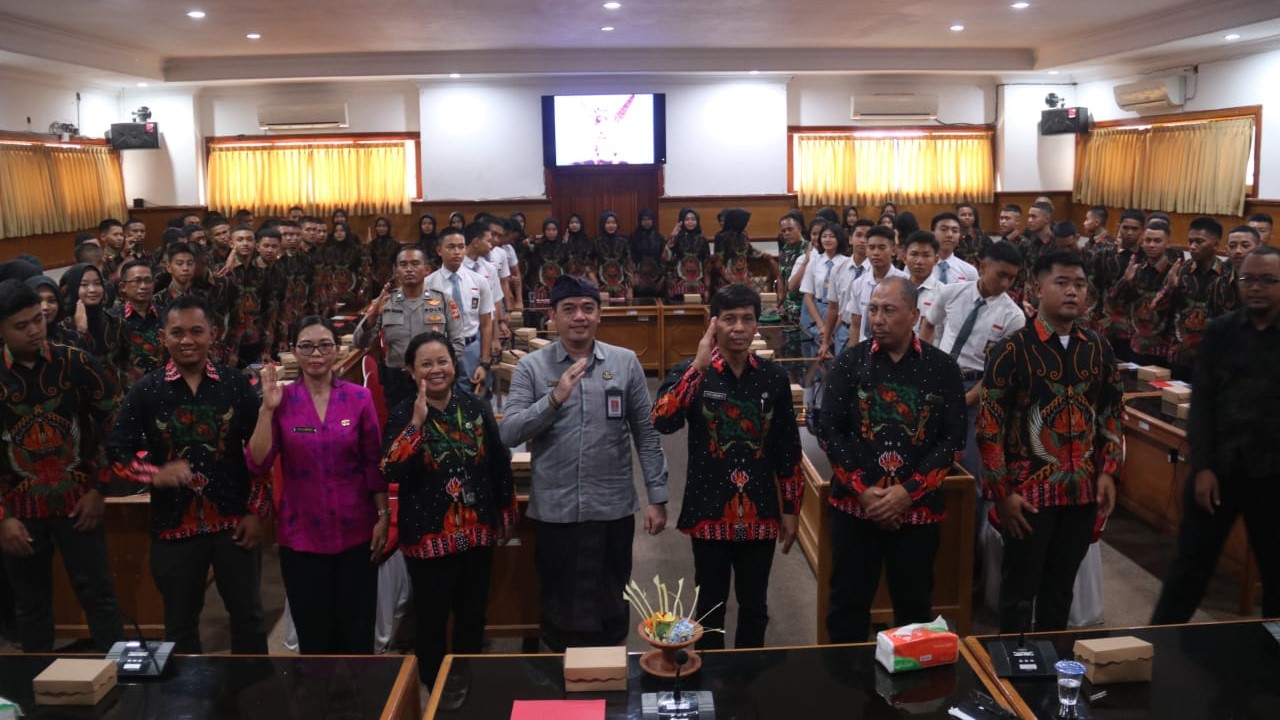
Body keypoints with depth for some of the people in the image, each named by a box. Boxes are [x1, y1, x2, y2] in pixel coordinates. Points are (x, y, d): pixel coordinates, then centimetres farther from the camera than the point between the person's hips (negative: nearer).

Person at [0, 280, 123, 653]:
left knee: (97, 594, 4)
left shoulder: (76, 363, -4)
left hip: (77, 501, -1)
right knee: (31, 604, 12)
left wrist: (99, 489, -3)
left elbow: (112, 424, 1)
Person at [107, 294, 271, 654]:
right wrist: (156, 475, -20)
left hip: (234, 522, 0)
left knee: (248, 615, 11)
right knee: (180, 623, 14)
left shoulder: (237, 385, -1)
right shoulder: (145, 390, -2)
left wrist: (257, 512, -3)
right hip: (174, 526, 0)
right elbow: (116, 450, -1)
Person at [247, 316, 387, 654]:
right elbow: (258, 465, -10)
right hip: (301, 534, 0)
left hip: (355, 531, 0)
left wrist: (383, 516, -1)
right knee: (312, 632, 11)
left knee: (357, 629, 8)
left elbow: (374, 462, 2)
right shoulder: (281, 399, -2)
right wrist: (267, 409, -17)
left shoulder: (359, 397, -2)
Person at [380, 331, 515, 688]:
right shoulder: (402, 415, -7)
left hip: (477, 532, 3)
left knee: (472, 617, 17)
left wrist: (506, 517, 11)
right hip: (429, 536, -3)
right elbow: (391, 472, -21)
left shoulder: (476, 408, 0)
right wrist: (416, 424, -27)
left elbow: (500, 465, 8)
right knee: (432, 620, 7)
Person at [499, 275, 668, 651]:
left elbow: (646, 433, 3)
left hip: (613, 507, 1)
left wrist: (657, 497, 0)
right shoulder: (531, 367, -3)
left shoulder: (626, 362, 0)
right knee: (558, 600, 15)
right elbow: (509, 434, -10)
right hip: (554, 509, 0)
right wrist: (554, 399, -23)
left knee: (611, 601, 15)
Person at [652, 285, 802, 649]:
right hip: (709, 511, -2)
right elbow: (662, 422, -25)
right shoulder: (690, 372, -6)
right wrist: (699, 367, -27)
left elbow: (788, 448, 6)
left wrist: (791, 508, 7)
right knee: (710, 604, 12)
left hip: (759, 513, 2)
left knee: (754, 605, 15)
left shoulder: (774, 376, 0)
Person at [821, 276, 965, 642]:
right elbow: (831, 430, -3)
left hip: (918, 507, 0)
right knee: (848, 603, 8)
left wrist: (908, 491, -12)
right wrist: (863, 490, -12)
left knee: (915, 606, 13)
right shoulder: (851, 361, 0)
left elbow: (953, 439, -3)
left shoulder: (942, 368, 0)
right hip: (855, 505, 0)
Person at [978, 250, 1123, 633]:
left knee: (1060, 588, 15)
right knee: (1020, 590, 5)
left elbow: (1112, 412, 15)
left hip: (1082, 491, 4)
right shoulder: (1013, 350, -9)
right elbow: (990, 426, -9)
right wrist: (1002, 493, -11)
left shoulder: (1098, 349, 6)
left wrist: (1108, 473, 5)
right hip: (1029, 490, -4)